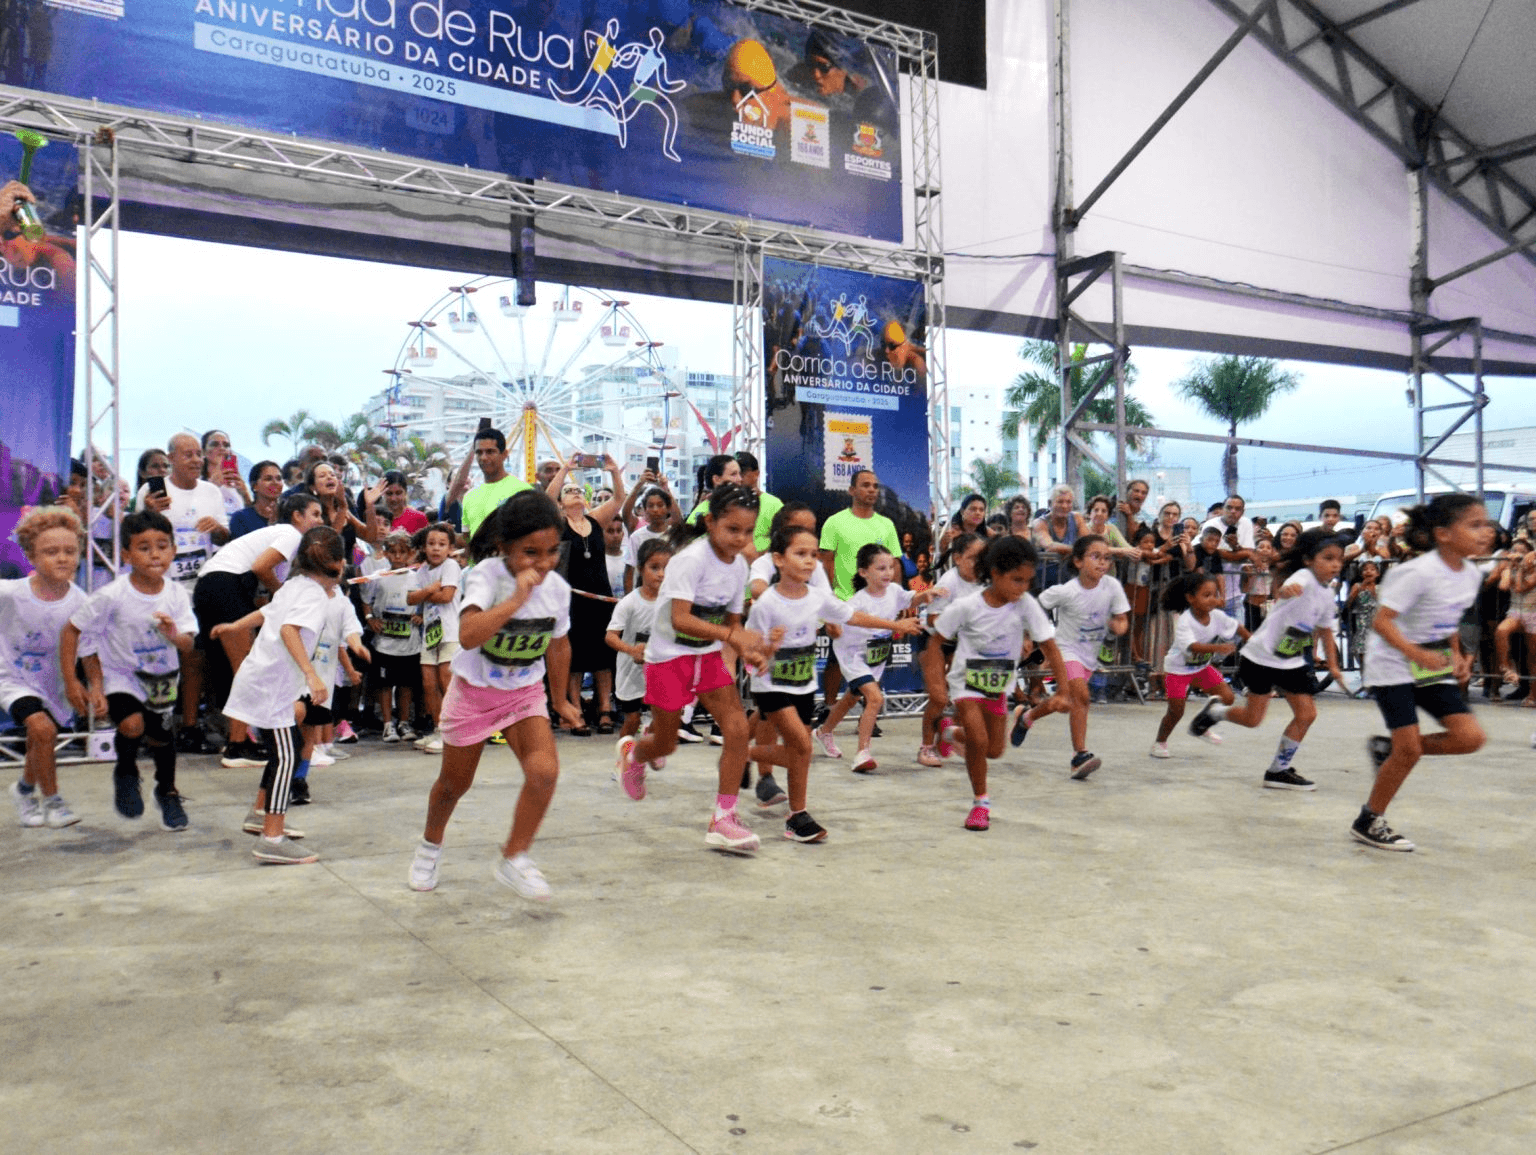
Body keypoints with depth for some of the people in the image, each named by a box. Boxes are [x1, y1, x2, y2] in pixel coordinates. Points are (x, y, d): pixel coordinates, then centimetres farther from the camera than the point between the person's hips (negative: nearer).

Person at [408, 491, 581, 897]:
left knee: (544, 770, -21)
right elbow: (468, 636, -44)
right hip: (473, 692, -2)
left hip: (525, 693, 3)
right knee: (455, 783, 16)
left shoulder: (558, 588, -12)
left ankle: (513, 859, -1)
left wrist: (560, 699, 17)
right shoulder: (486, 575, -26)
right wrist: (517, 598, -46)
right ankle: (431, 845, 47)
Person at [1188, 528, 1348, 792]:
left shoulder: (1327, 594, 4)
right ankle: (1214, 711, 31)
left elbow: (1326, 631, 19)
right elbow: (1287, 589, -46)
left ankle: (1279, 770, 13)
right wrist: (1287, 590, -70)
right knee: (1252, 719, -1)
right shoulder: (1304, 577, -20)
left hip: (1292, 662, 7)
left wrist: (1333, 666, 14)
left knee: (1307, 714, -1)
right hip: (1261, 657, -7)